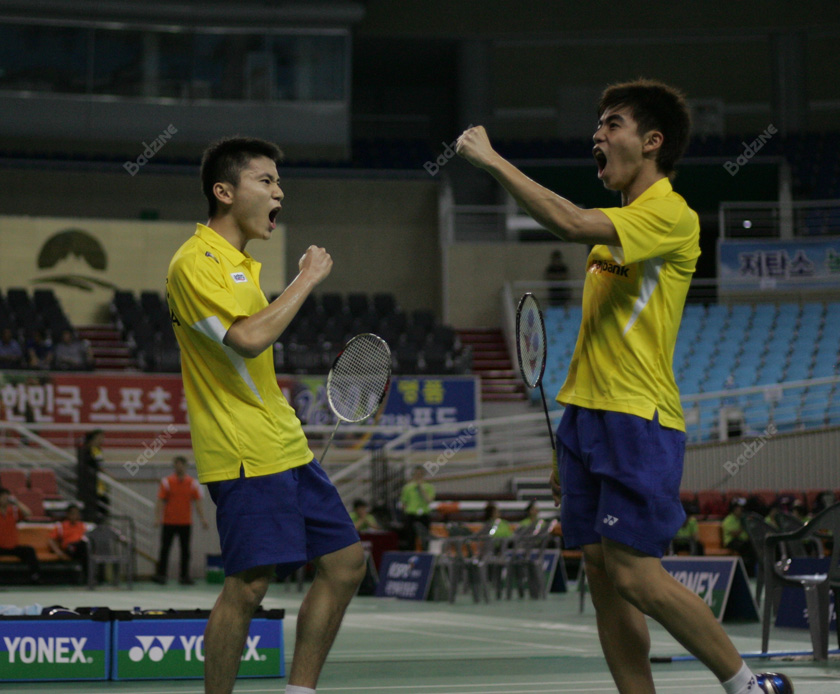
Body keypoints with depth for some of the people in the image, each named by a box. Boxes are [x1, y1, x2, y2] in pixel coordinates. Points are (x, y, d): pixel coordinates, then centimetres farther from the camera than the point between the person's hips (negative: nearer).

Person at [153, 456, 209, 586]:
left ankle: (185, 576, 11)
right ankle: (161, 574, 0)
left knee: (185, 550, 5)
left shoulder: (193, 483, 5)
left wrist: (203, 519, -2)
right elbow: (160, 502, -1)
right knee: (165, 549, -3)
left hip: (186, 522, 2)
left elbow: (197, 503, 6)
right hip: (169, 522, -2)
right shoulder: (167, 482, 0)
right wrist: (157, 518, -11)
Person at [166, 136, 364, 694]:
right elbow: (249, 338, -25)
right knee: (250, 584, -13)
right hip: (245, 454, -10)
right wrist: (307, 279, -15)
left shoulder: (241, 263, 19)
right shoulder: (195, 262, -12)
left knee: (347, 561, 8)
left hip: (284, 446, 10)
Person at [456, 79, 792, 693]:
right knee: (603, 579, 3)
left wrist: (493, 160, -17)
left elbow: (570, 223, -26)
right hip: (586, 414, 9)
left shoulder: (672, 216, -10)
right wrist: (569, 444, 20)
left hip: (639, 420, -9)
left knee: (635, 577, -13)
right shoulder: (615, 226, 19)